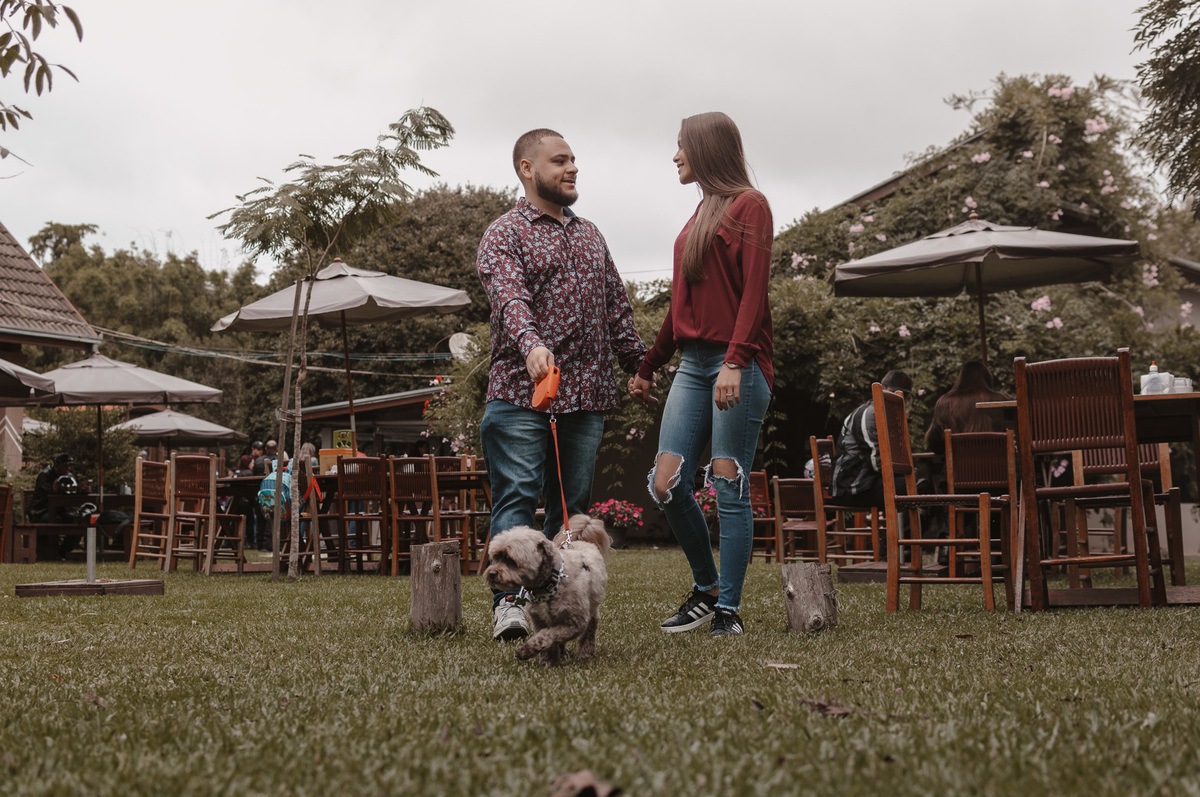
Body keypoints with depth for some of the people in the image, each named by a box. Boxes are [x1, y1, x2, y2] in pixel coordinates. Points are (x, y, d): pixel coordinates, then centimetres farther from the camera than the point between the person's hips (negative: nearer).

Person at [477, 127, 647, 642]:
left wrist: (639, 366, 20)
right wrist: (531, 344, -37)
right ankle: (509, 602, -12)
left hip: (587, 395, 6)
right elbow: (510, 297, -19)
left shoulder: (590, 235, 23)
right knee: (516, 498, -10)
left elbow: (617, 308, 26)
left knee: (573, 504, 6)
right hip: (522, 392, -6)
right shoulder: (505, 234, 1)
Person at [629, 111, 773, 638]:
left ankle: (728, 609, 4)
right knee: (666, 484, -1)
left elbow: (754, 291, -12)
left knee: (729, 487, -4)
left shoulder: (749, 206, -1)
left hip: (738, 366, -7)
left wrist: (735, 361, -23)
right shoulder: (700, 215, 22)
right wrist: (648, 367, 29)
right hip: (693, 363, 7)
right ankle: (706, 590, 16)